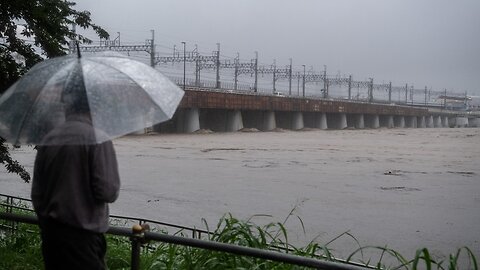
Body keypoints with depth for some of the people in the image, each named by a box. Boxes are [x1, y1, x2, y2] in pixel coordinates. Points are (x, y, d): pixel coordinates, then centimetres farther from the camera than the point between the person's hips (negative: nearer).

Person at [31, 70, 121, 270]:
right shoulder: (97, 137, -12)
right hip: (83, 233, -6)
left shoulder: (48, 139, 4)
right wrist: (113, 188, 5)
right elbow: (108, 191, -17)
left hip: (50, 231, 6)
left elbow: (37, 192, 9)